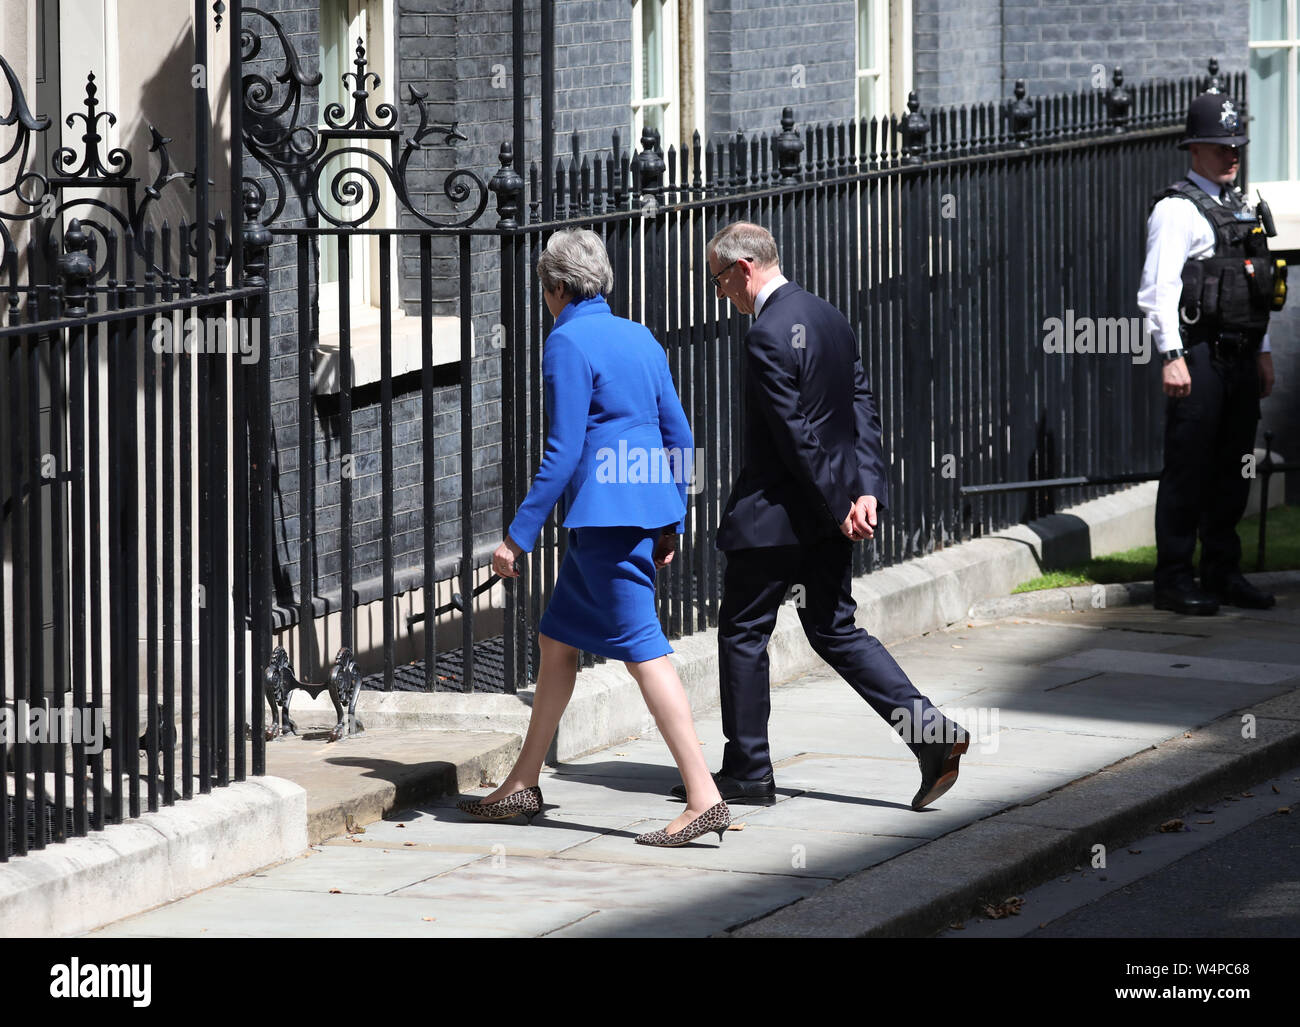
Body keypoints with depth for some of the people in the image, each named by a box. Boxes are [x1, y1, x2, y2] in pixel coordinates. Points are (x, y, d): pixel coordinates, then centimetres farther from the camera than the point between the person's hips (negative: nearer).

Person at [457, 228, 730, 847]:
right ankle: (523, 784, 24)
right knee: (556, 639, 17)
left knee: (643, 650, -10)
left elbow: (564, 451, -15)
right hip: (647, 508, 9)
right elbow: (678, 435, 15)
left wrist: (518, 535, -11)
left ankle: (704, 798, -15)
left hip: (605, 514, -9)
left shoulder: (568, 342, -10)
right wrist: (670, 524, 23)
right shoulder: (639, 338, 14)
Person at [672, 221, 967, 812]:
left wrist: (838, 506, -15)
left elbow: (795, 436, -22)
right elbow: (861, 407, 8)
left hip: (775, 514, -9)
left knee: (742, 634, 5)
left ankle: (747, 773, 12)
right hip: (827, 515, 9)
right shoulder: (829, 318, 9)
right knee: (835, 631, 14)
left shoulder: (768, 336, -20)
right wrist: (864, 489, 2)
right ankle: (931, 734, 3)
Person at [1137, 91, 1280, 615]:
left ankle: (1222, 573, 17)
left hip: (1240, 356, 8)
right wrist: (1172, 356, -20)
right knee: (1187, 469, -6)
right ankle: (1174, 580, -3)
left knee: (1232, 470, 10)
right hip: (1200, 355, -8)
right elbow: (1159, 288, -13)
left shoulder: (1240, 209, 19)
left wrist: (1263, 352, 21)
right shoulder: (1177, 209, -6)